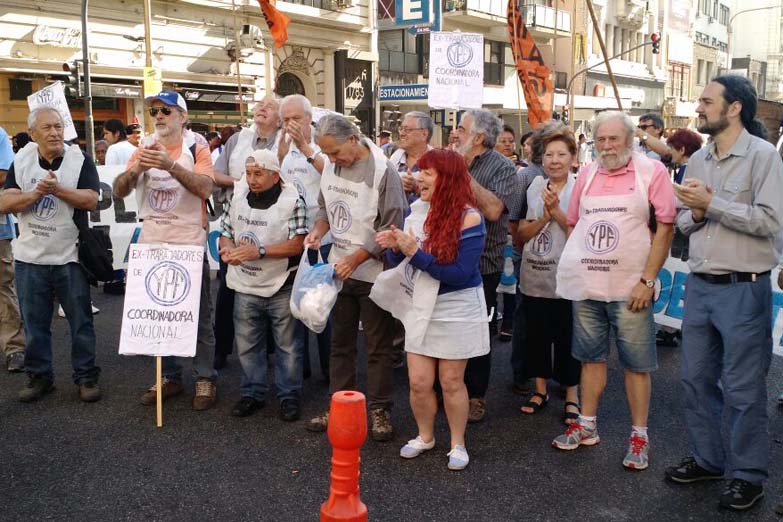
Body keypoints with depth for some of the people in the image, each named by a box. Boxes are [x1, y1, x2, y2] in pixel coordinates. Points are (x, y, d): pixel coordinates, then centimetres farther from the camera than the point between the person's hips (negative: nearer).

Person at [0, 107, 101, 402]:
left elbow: (91, 201, -12)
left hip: (70, 256, -2)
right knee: (34, 323, 11)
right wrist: (36, 193, -18)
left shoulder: (80, 160, -3)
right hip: (29, 257, 3)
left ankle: (86, 377, 16)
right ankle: (39, 377, 25)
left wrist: (57, 189, -22)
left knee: (81, 321, 4)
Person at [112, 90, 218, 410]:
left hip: (189, 244, -4)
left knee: (199, 314, 4)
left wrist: (170, 165, -32)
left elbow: (205, 188, -20)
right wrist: (136, 169, -20)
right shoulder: (144, 150, 7)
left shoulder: (196, 149, -4)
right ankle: (170, 377, 25)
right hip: (151, 243, 4)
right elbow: (119, 191, 0)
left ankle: (205, 379, 16)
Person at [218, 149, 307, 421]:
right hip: (245, 286, 4)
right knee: (247, 344, 12)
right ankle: (252, 393, 28)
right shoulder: (238, 197, 3)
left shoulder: (292, 201, -12)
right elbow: (226, 232, 11)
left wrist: (260, 251, -25)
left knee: (287, 344, 7)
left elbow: (297, 244, -17)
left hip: (281, 287, -4)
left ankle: (289, 396, 20)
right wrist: (226, 249, -12)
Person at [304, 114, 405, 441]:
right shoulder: (331, 166, 3)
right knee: (340, 343, 15)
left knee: (378, 347, 4)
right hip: (339, 268, 6)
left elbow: (391, 229, -16)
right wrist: (318, 230, -3)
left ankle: (380, 411, 16)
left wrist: (356, 258, -21)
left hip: (372, 272, -6)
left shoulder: (382, 171, -16)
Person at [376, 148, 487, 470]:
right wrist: (394, 247, -18)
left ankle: (457, 444, 28)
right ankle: (425, 436, 32)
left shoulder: (468, 218, -17)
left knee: (451, 382, 7)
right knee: (419, 382, 7)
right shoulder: (415, 210, -1)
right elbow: (399, 262, 6)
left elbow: (459, 273, -24)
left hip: (456, 310, -4)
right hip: (420, 307, 4)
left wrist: (415, 252, -26)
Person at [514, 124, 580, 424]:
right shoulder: (534, 189, 6)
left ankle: (571, 397, 20)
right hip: (534, 278, 4)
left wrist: (557, 212, -19)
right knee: (537, 334, 13)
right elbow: (521, 235, 3)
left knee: (567, 339, 4)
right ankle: (540, 390, 29)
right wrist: (543, 218, -12)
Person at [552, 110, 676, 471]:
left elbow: (664, 227, -8)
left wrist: (647, 280, -13)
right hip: (587, 285, 4)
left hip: (630, 288, -4)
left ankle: (639, 436, 17)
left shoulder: (652, 171, -4)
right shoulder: (586, 174, 9)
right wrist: (575, 266, 7)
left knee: (636, 362, 4)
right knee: (591, 356, 14)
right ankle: (587, 426, 27)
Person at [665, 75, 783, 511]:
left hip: (744, 289, -7)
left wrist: (711, 204, -17)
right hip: (699, 286, 7)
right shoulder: (698, 160, 11)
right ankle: (708, 459, 30)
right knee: (697, 379, 14)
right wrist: (695, 215, -7)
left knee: (743, 389, 2)